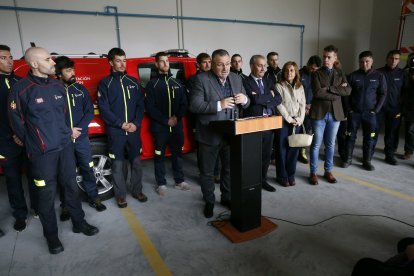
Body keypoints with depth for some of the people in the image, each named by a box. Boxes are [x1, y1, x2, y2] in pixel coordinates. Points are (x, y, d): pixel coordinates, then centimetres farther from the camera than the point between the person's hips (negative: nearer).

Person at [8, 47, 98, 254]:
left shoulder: (58, 86, 6)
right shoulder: (21, 89, -11)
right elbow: (17, 122, -3)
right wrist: (33, 143, 6)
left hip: (65, 146, 5)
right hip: (42, 152, -5)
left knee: (71, 186, 14)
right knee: (47, 194, 6)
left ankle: (79, 223, 32)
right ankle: (51, 235, 25)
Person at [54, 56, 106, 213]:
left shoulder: (80, 89, 5)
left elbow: (89, 111, 3)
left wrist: (79, 129, -10)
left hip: (82, 138, 3)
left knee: (87, 168, 9)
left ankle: (93, 198, 25)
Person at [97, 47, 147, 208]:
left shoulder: (133, 81, 10)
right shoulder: (105, 83, 0)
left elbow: (140, 105, 7)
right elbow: (104, 109, -6)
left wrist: (136, 124, -8)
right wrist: (121, 124, -13)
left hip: (134, 130, 3)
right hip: (115, 132, -3)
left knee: (136, 162, 9)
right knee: (118, 165, 5)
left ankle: (137, 190, 26)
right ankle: (120, 195, 19)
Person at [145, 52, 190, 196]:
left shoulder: (177, 83, 13)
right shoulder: (152, 84, 0)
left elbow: (184, 104, 9)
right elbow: (150, 107, -7)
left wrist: (177, 117, -9)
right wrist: (166, 120, -14)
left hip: (177, 125, 4)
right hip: (160, 127, -3)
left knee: (177, 153, 11)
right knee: (160, 156, 4)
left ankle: (179, 181, 24)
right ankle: (161, 184, 16)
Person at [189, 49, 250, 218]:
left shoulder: (236, 79, 6)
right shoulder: (201, 79, -10)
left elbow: (245, 105, 10)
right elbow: (194, 105, -19)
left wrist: (244, 100, -14)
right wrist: (219, 105, -26)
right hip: (209, 135, -4)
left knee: (229, 169, 18)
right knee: (206, 172, 10)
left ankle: (227, 197, 39)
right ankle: (209, 202, 31)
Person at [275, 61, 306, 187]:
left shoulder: (300, 87, 12)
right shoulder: (279, 86, -3)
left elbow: (302, 104, 8)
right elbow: (279, 105, -10)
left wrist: (299, 119, -5)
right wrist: (289, 119, -12)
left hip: (297, 123, 4)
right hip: (283, 122, -4)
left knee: (294, 149, 5)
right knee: (282, 149, 1)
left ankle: (291, 175, 18)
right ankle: (282, 176, 12)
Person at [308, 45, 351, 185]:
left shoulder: (340, 73, 11)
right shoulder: (316, 74, 0)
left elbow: (348, 90, -3)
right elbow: (318, 93, -15)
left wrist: (329, 88, -13)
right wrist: (337, 92, -10)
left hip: (335, 113, 4)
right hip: (319, 113, -3)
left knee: (330, 144, 11)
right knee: (316, 144, 1)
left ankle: (328, 171, 24)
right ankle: (313, 172, 13)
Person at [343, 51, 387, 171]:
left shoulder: (379, 76, 1)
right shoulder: (353, 75, -1)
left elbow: (383, 94, 4)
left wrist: (376, 110, -4)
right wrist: (349, 109, -4)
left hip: (370, 113, 1)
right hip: (354, 112, 0)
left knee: (369, 138, 7)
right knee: (351, 136, 5)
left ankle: (367, 161, 19)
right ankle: (348, 159, 18)